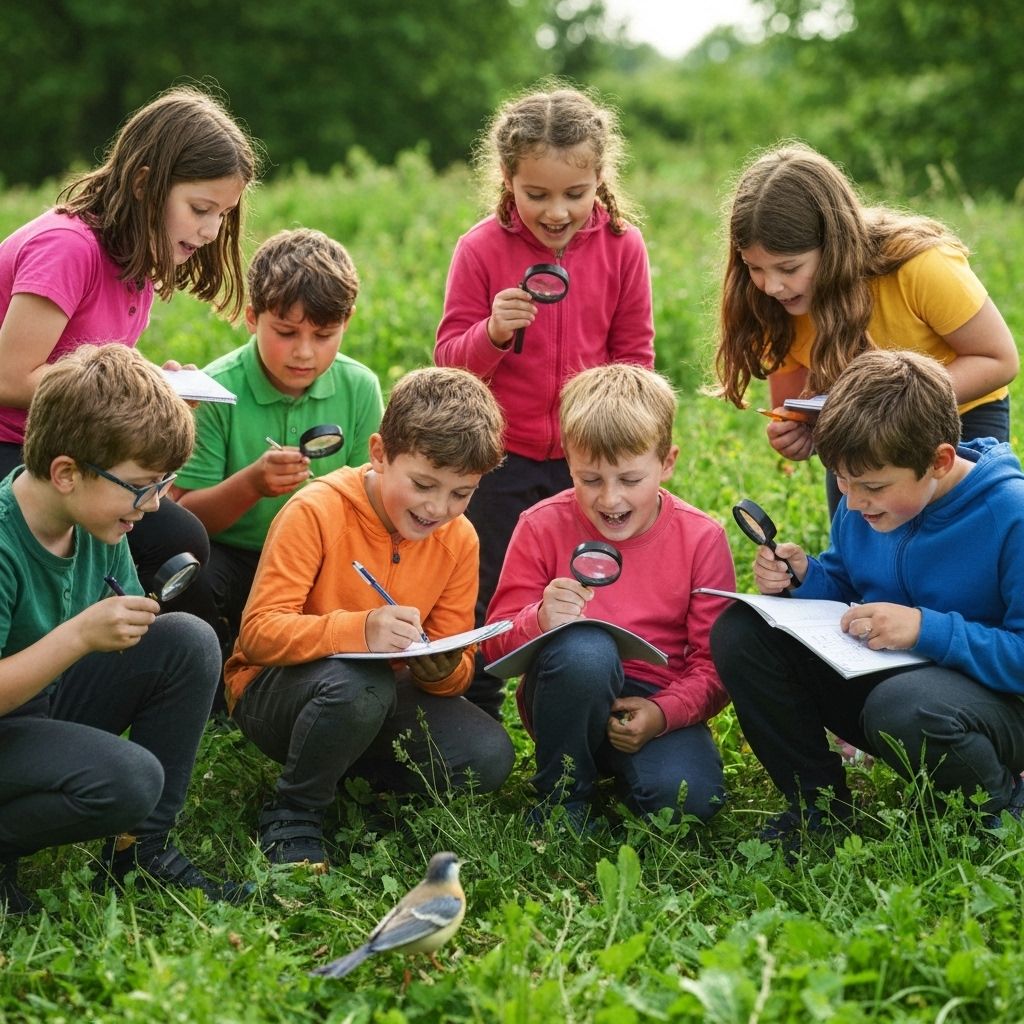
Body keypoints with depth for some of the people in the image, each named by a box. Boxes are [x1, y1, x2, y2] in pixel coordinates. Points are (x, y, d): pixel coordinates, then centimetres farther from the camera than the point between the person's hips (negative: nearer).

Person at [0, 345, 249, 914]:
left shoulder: (100, 527, -3)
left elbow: (124, 639, 5)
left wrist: (136, 622, -16)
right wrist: (80, 635, -35)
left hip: (51, 704, 8)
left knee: (189, 642, -11)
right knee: (129, 778, -32)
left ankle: (141, 848, -1)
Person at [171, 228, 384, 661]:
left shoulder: (360, 389, -3)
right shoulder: (217, 392, -14)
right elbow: (183, 517, -14)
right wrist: (250, 484, -33)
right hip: (230, 557, -3)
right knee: (191, 581, -35)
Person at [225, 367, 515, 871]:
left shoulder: (459, 539, -4)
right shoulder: (316, 511, -20)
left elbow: (457, 671, 0)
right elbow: (258, 632, -26)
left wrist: (441, 667, -27)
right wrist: (358, 631, -43)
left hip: (384, 693, 6)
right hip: (273, 690, -5)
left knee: (488, 757, -18)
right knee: (356, 686, -39)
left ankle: (337, 765, 7)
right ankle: (291, 819, -12)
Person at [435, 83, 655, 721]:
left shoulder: (622, 247, -3)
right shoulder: (481, 249, -8)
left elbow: (634, 355, 4)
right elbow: (450, 360, -7)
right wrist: (492, 333, -26)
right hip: (503, 459, -1)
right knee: (486, 608, 8)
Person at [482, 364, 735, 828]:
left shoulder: (701, 538, -3)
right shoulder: (542, 527, -4)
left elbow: (715, 664, -3)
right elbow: (495, 642, -5)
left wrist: (664, 713, -21)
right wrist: (540, 621, -28)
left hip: (655, 704, 0)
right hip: (568, 699, 0)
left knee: (689, 797, -30)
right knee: (584, 647, -36)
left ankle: (615, 764, 6)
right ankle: (562, 793, -10)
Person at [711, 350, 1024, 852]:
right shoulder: (861, 506, -1)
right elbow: (843, 586, 16)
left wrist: (927, 630, -31)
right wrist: (802, 578, -7)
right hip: (879, 677, 7)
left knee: (901, 705, -42)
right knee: (738, 631, -11)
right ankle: (819, 804, 3)